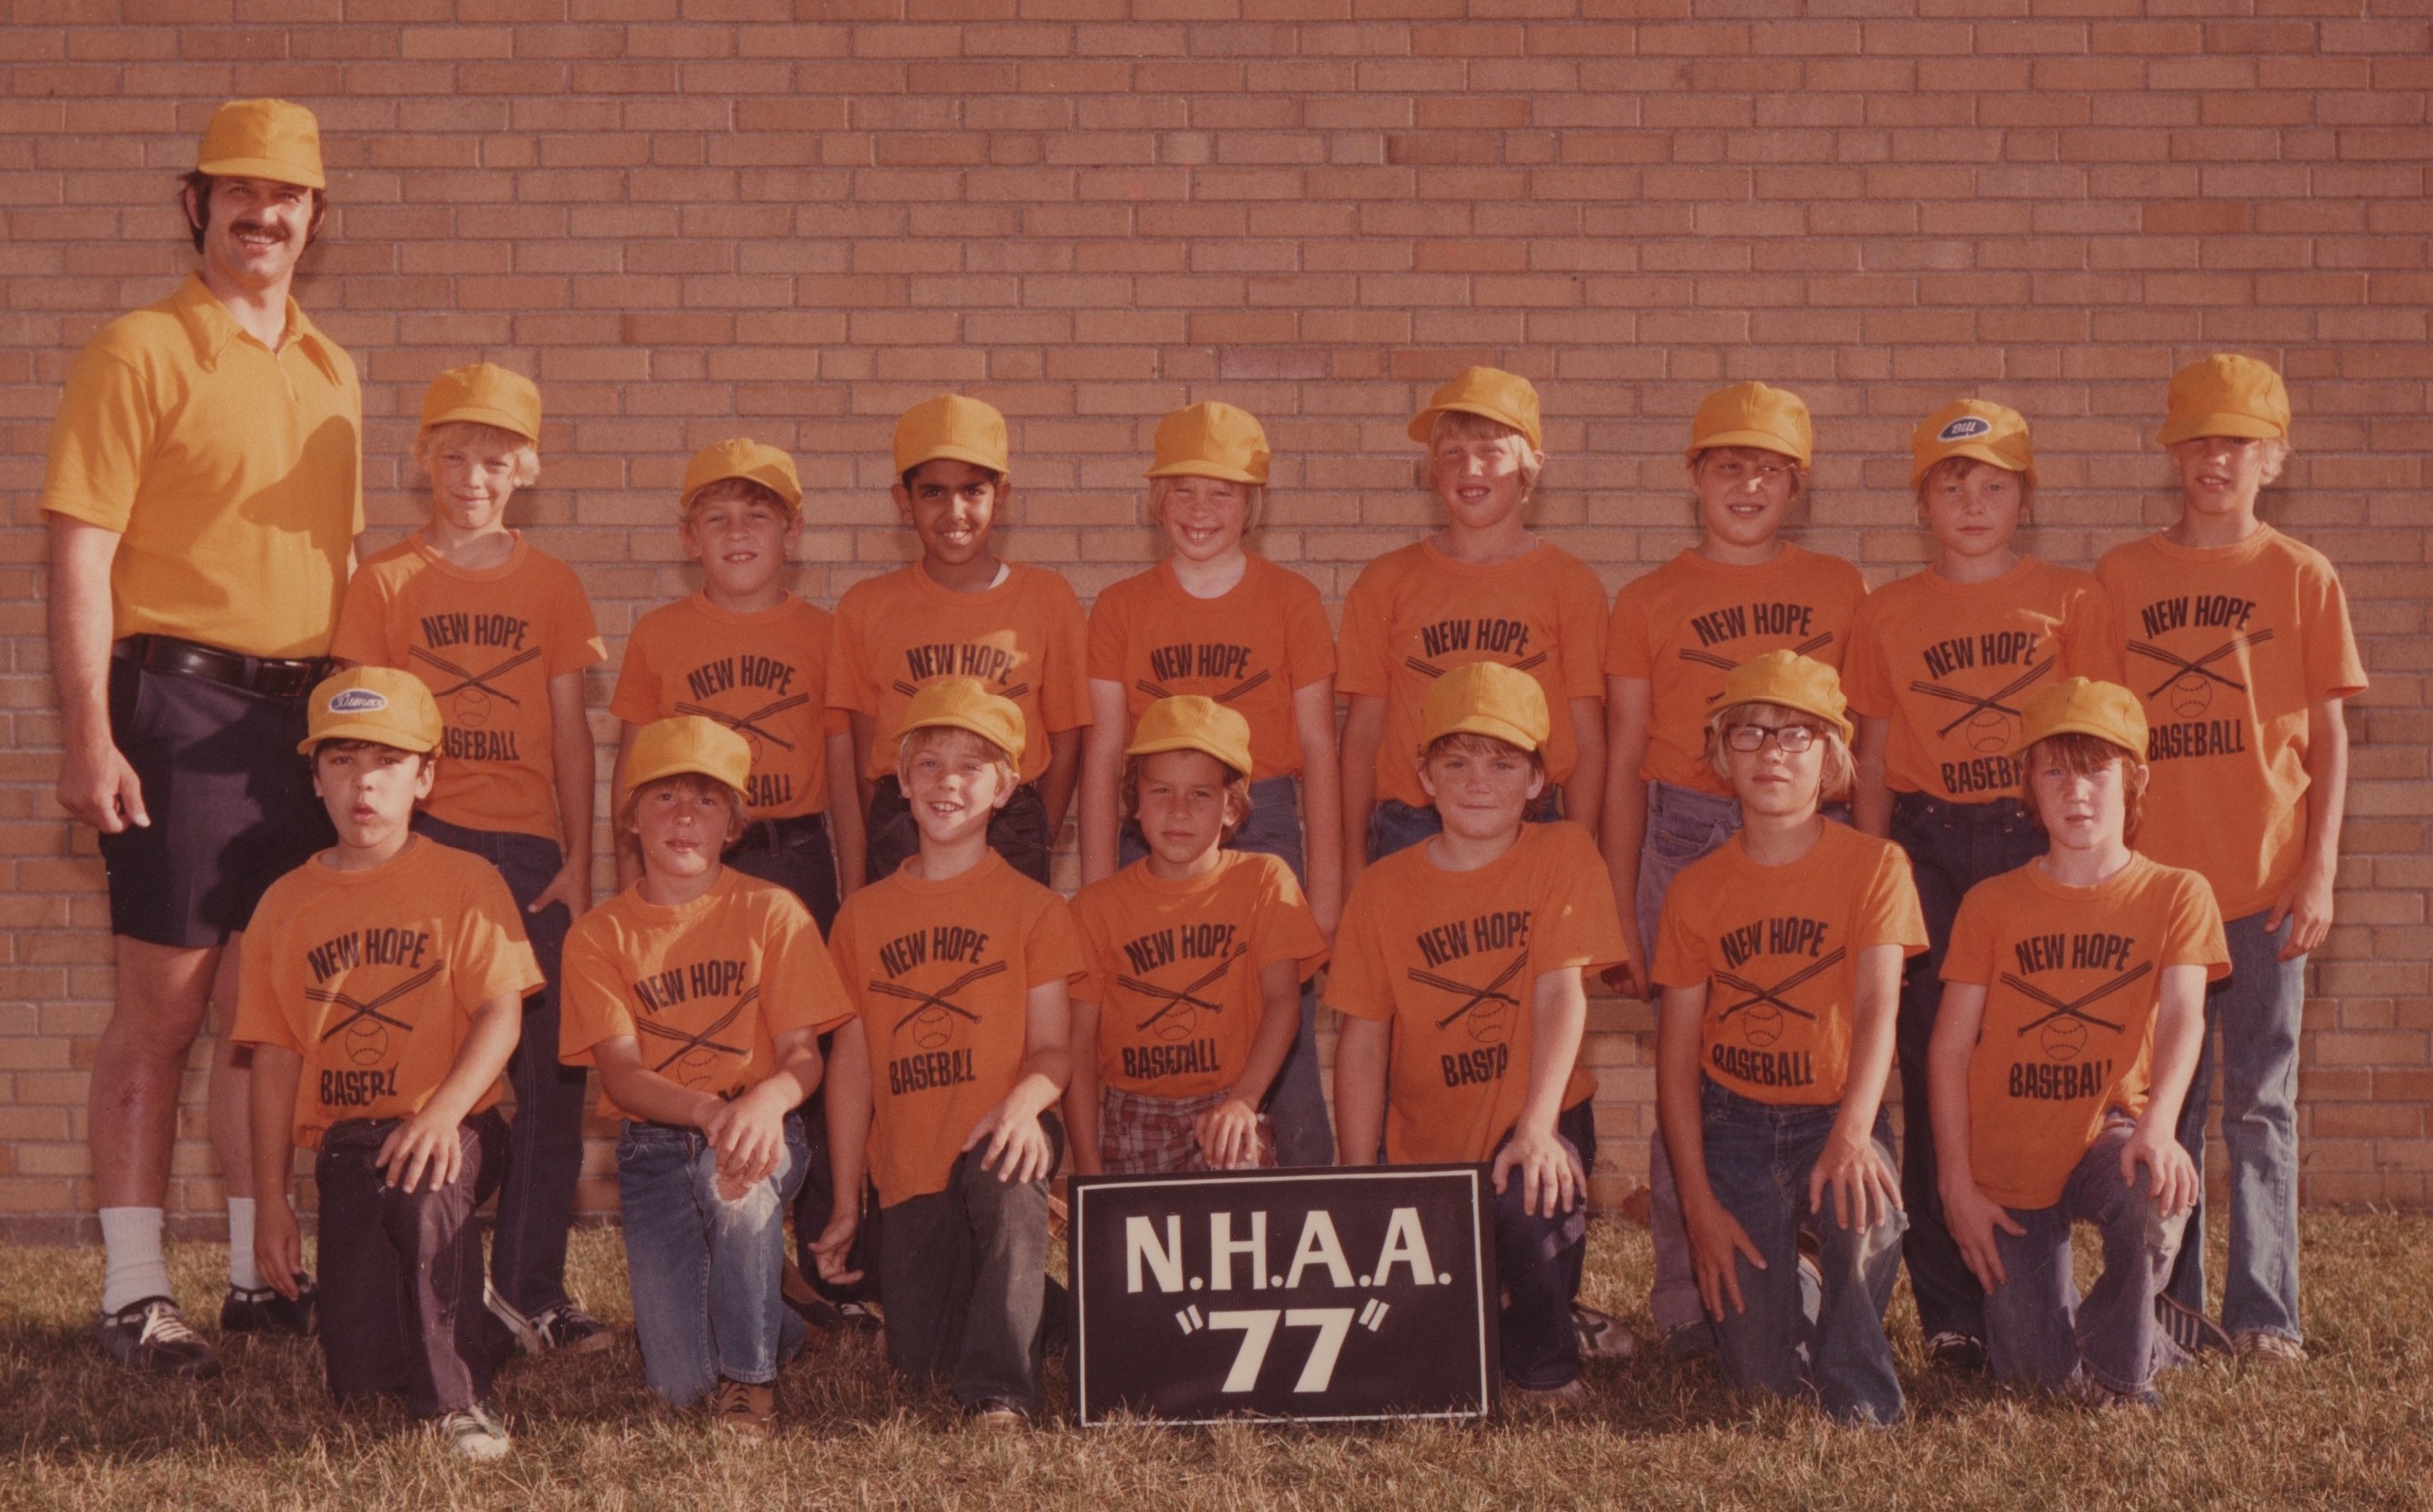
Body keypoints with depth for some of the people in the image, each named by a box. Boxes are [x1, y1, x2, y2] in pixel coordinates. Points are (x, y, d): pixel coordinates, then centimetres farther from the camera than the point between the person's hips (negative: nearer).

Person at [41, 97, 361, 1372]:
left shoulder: (330, 373, 16)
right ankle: (134, 1291, 4)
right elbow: (80, 554, -11)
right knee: (163, 1004, -2)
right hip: (181, 703, -6)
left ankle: (259, 1271, 20)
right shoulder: (139, 355, -5)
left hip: (311, 710, 6)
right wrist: (86, 736, -18)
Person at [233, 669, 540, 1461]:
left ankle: (457, 1395, -23)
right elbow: (276, 1057, 7)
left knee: (419, 1185, -40)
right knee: (361, 1379, -10)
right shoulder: (287, 904, 8)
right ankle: (465, 1324, 26)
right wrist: (270, 1200, 3)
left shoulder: (466, 881, 0)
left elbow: (501, 1013, -9)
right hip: (346, 1140, 3)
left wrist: (443, 1111, -26)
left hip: (454, 1127, -3)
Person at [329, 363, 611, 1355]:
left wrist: (579, 862, 4)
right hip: (426, 842, -2)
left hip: (532, 849, 2)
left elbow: (570, 731, 9)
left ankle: (532, 1292, 8)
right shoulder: (386, 581, 4)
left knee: (550, 1074, 0)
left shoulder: (551, 585, 10)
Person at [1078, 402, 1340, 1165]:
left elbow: (1317, 750, 4)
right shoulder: (1121, 608, 8)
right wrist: (1097, 893, 1)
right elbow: (1103, 754, 6)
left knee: (1285, 1040, -4)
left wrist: (1324, 888, -2)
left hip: (1263, 833, -1)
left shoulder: (1290, 601, 4)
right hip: (1149, 840, 1)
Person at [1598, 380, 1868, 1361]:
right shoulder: (1649, 601, 8)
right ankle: (1688, 1304, 6)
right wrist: (1620, 916, 5)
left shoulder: (1839, 590, 11)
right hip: (1688, 839, -1)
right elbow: (1624, 763, 9)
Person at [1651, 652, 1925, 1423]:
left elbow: (1877, 1007, -16)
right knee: (1762, 1376, -9)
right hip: (1734, 1122, 1)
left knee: (1864, 1214, -37)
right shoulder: (1697, 890, 1)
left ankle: (1858, 1390, -11)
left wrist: (1852, 1133, -34)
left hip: (1837, 1118, -1)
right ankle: (1779, 1291, 28)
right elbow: (1677, 1050, 1)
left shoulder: (1874, 866, -4)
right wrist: (1699, 1201, -9)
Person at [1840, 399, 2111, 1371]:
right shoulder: (1887, 615, 9)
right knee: (1933, 1078, -2)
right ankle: (1950, 1312, 4)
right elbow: (1873, 766, 10)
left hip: (2038, 840, -1)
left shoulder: (2070, 601, 7)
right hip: (1927, 846, 1)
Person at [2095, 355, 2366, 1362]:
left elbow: (2327, 734, 3)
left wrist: (2319, 871, -4)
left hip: (2265, 882, -1)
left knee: (2261, 1101, 3)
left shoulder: (2302, 578, 3)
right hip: (2149, 880, 1)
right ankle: (2168, 1304, 15)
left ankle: (2264, 1311, 8)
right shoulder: (2121, 577, 6)